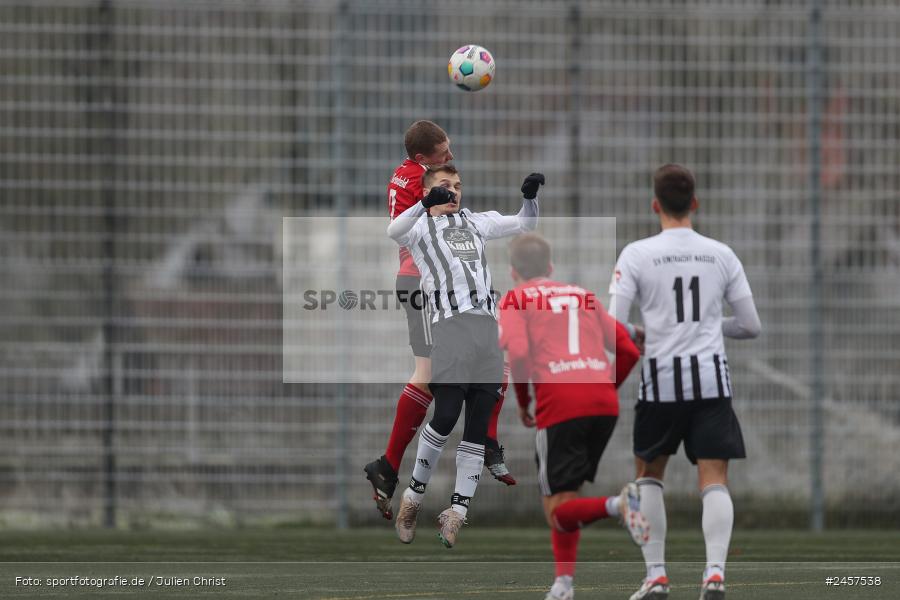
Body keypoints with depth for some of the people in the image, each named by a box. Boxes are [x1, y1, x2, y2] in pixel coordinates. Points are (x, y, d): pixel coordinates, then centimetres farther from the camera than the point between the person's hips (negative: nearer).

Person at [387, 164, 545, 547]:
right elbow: (395, 231, -13)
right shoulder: (420, 227, 10)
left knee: (479, 424, 0)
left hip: (488, 325, 5)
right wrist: (426, 204, -29)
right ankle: (414, 495, 0)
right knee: (446, 415, -17)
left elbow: (524, 225, 23)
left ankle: (457, 511, 1)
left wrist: (530, 197, 3)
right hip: (450, 324, -5)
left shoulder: (476, 222, 25)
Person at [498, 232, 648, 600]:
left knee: (558, 511, -2)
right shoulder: (584, 295, 24)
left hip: (559, 405, -5)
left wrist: (522, 401, 7)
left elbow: (517, 353, -7)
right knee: (566, 494, 21)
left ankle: (618, 505, -31)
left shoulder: (517, 298, 11)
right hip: (605, 404, 5)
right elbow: (629, 350, 16)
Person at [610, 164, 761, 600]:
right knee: (714, 482, -1)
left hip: (661, 379, -1)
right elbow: (750, 326, 8)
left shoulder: (636, 254, -3)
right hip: (711, 377, 1)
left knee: (649, 475, 18)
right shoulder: (721, 255, 4)